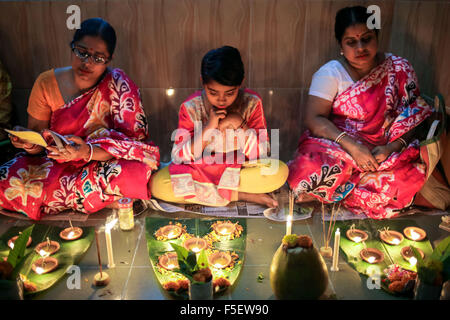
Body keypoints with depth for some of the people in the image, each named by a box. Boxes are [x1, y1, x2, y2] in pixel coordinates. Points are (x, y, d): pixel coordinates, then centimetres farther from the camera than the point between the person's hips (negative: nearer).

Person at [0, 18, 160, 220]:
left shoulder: (118, 85, -13)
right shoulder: (47, 83, -4)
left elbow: (132, 140, -17)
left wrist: (88, 152, -34)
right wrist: (30, 143, -22)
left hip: (102, 164, -1)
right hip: (54, 164, 1)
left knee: (133, 174, -36)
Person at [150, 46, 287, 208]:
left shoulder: (252, 103, -12)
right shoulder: (191, 107, -13)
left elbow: (261, 154, -11)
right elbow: (179, 157, -15)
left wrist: (240, 125, -25)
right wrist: (208, 129, -27)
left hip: (240, 169, 0)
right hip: (199, 169, 1)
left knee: (280, 172, -28)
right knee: (157, 184, -27)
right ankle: (241, 195, -20)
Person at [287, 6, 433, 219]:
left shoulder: (399, 69, 1)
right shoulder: (330, 73, -4)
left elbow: (413, 118, 1)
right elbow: (313, 119, -13)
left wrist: (392, 147, -19)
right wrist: (351, 146, -25)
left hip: (383, 150, 3)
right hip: (337, 144, -2)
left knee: (412, 176, -28)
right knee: (313, 170, -34)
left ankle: (330, 193, -11)